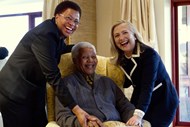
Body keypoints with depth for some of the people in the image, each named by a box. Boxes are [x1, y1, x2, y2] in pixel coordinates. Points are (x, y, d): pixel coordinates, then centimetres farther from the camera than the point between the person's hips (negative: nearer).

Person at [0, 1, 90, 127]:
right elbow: (53, 76, -28)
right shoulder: (44, 34, -23)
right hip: (15, 93, -9)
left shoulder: (57, 33, 5)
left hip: (35, 93, 9)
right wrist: (76, 108, -30)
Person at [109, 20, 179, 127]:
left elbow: (147, 87, -33)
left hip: (163, 102, -6)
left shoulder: (149, 54, -22)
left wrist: (138, 115, -43)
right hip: (141, 100, 6)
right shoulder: (122, 59, -1)